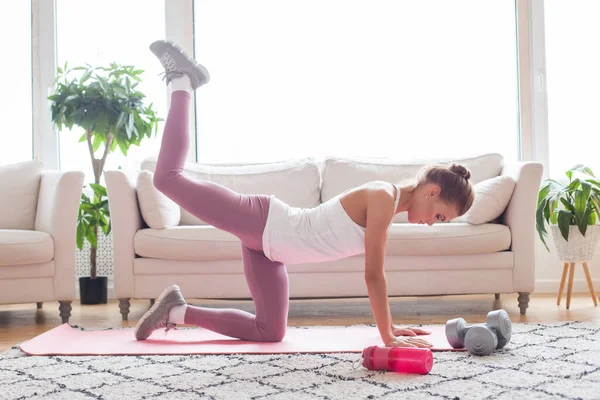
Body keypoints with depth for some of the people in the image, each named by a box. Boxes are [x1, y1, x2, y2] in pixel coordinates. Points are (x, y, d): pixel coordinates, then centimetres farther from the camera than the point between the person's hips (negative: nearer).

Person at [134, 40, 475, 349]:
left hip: (267, 240, 9)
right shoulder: (384, 196, -19)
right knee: (167, 177, 0)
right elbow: (373, 275, -19)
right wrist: (388, 337, -14)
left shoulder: (385, 203, 9)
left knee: (270, 332, 13)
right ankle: (182, 82, 18)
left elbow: (375, 274, 17)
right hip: (260, 221, -9)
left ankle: (178, 311, 21)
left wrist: (390, 327, 18)